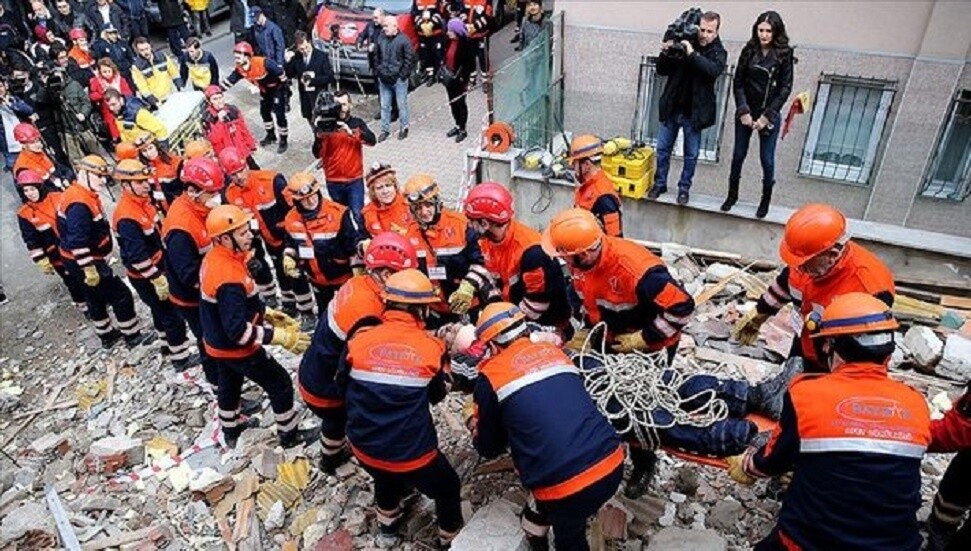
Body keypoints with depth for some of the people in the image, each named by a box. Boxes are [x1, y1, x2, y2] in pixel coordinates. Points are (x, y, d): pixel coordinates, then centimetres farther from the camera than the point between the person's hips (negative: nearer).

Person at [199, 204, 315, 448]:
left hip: (218, 342, 9)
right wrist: (281, 336, -32)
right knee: (280, 383, 8)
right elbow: (237, 330, -34)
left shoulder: (214, 258, -6)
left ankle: (230, 429, 52)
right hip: (236, 348, -9)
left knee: (230, 383, 30)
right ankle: (289, 434, 25)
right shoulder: (229, 277, -36)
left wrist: (267, 313, 6)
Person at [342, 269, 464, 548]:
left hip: (365, 447, 3)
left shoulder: (360, 339, -12)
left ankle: (387, 527, 56)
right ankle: (451, 540, 43)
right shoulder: (432, 347, -14)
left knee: (386, 476, 37)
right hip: (412, 453, -3)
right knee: (447, 487, 27)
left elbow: (343, 383, 8)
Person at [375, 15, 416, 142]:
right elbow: (376, 56, 15)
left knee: (402, 105, 5)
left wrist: (403, 74, -11)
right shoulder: (381, 39, 4)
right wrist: (378, 71, 8)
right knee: (384, 106, 9)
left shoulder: (403, 40, -10)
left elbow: (410, 59, -9)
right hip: (383, 79, 5)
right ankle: (385, 130, 19)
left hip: (399, 79, -4)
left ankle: (404, 128, 22)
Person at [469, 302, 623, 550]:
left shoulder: (491, 375, 0)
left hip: (566, 484, -4)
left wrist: (476, 428, 35)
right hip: (611, 464, 4)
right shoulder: (554, 351, 13)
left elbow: (489, 448, 14)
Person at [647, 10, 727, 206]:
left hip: (694, 112, -2)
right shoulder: (682, 45, 0)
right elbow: (662, 71, 1)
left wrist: (692, 54, -32)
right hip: (671, 108, 2)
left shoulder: (719, 52, -4)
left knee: (691, 155, 8)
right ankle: (660, 184, 24)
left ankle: (684, 188, 22)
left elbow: (714, 71, -25)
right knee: (663, 149, 9)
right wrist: (666, 54, -18)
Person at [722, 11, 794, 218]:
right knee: (738, 155, 10)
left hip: (769, 115, -2)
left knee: (767, 158, 3)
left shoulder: (784, 54, -7)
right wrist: (743, 111, -10)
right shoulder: (749, 50, -2)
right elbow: (738, 82, -1)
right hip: (745, 112, 2)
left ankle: (766, 199, 20)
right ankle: (732, 194, 26)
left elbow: (785, 88, -7)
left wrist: (767, 116, -13)